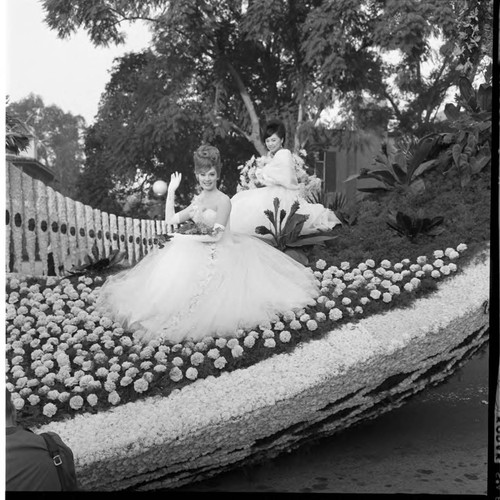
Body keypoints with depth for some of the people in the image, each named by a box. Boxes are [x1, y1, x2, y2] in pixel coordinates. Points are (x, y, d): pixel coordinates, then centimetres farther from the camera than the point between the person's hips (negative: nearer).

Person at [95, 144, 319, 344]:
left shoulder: (223, 201, -13)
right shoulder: (198, 199, 9)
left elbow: (216, 236, -17)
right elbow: (170, 220, 8)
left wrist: (186, 238, -14)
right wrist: (171, 191, 7)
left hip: (218, 254, -7)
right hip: (198, 251, 7)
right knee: (172, 269, -10)